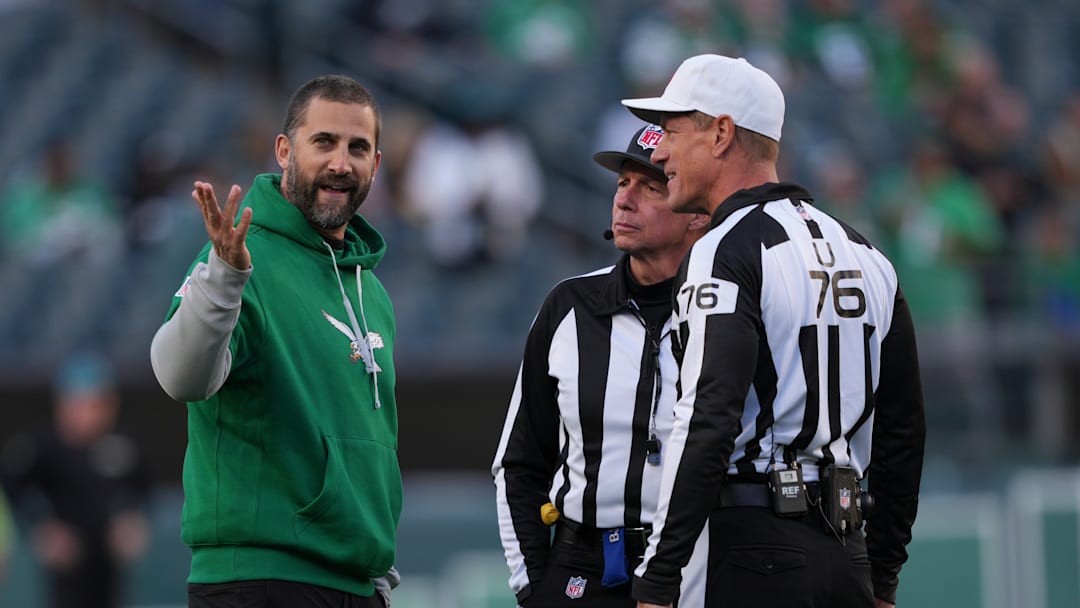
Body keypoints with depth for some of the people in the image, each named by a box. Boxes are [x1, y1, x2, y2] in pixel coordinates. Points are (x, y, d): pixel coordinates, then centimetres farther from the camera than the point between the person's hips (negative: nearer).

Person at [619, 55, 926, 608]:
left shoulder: (724, 255, -9)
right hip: (847, 556, 8)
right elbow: (903, 426, 19)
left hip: (755, 554, -8)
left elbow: (707, 425, -19)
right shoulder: (866, 256, 17)